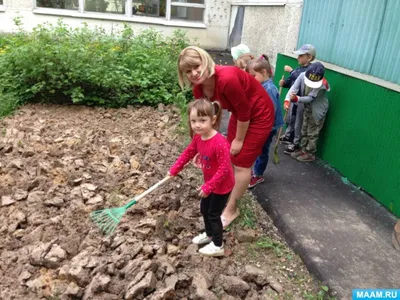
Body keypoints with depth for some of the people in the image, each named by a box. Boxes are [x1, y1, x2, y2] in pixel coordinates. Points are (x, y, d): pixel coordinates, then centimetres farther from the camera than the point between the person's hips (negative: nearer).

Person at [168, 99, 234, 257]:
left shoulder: (220, 143, -36)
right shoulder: (198, 137, -9)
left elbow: (224, 169, -32)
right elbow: (188, 153, 8)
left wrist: (208, 187, -29)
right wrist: (174, 170, 11)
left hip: (222, 185, -8)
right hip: (210, 182, 8)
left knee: (214, 214, 6)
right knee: (204, 209, 23)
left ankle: (218, 246, 26)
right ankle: (209, 234, 48)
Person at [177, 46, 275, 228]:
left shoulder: (227, 78, -36)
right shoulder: (199, 87, -11)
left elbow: (244, 111, -25)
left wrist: (239, 140, -13)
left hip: (259, 115, -8)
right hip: (240, 113, 8)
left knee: (241, 162, 0)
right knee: (230, 156, 19)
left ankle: (231, 210, 17)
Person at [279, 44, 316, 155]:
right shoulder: (299, 68, 7)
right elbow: (290, 81, 11)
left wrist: (291, 70, -21)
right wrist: (283, 83, -9)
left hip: (301, 101, -8)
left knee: (298, 123, 3)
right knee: (290, 119, 22)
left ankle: (295, 144, 16)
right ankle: (288, 136, 42)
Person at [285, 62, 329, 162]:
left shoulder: (322, 84, -31)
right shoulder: (302, 75, -21)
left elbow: (309, 98, -34)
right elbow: (293, 88, -29)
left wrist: (296, 99, -50)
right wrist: (287, 100, -46)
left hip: (317, 111, -6)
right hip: (307, 108, 6)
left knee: (312, 133, 5)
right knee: (304, 131, 19)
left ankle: (310, 153, 20)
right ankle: (303, 149, 36)